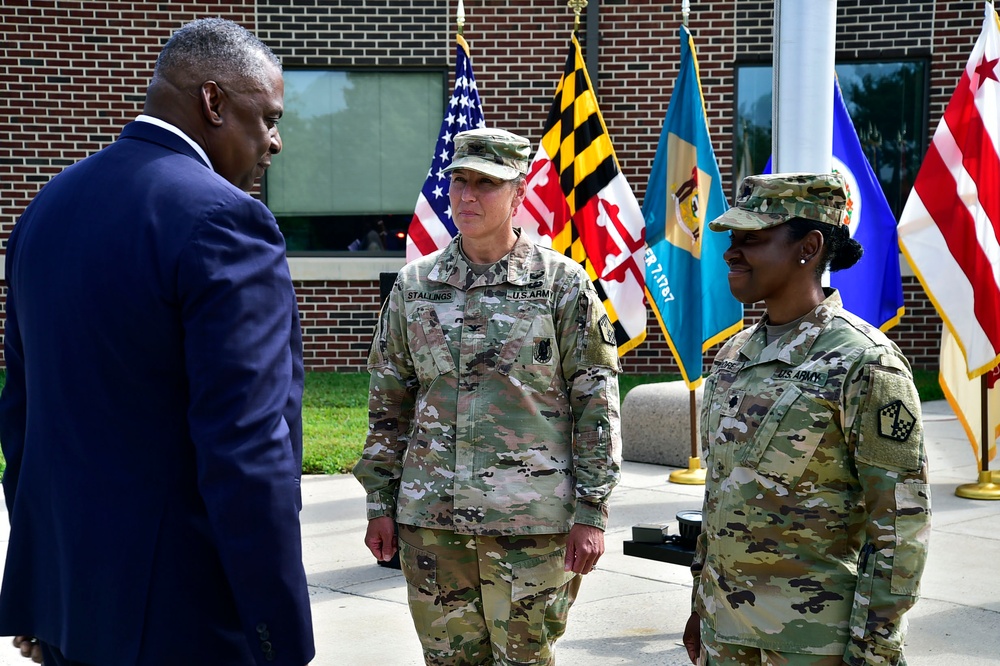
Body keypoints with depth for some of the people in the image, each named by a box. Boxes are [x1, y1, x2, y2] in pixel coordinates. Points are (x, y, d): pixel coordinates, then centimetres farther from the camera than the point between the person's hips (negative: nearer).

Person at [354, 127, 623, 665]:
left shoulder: (562, 283, -2)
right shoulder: (414, 284, 8)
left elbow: (597, 404, -3)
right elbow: (388, 403, 12)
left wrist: (591, 512, -7)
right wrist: (380, 504, 9)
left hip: (531, 520, -3)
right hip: (430, 519, 3)